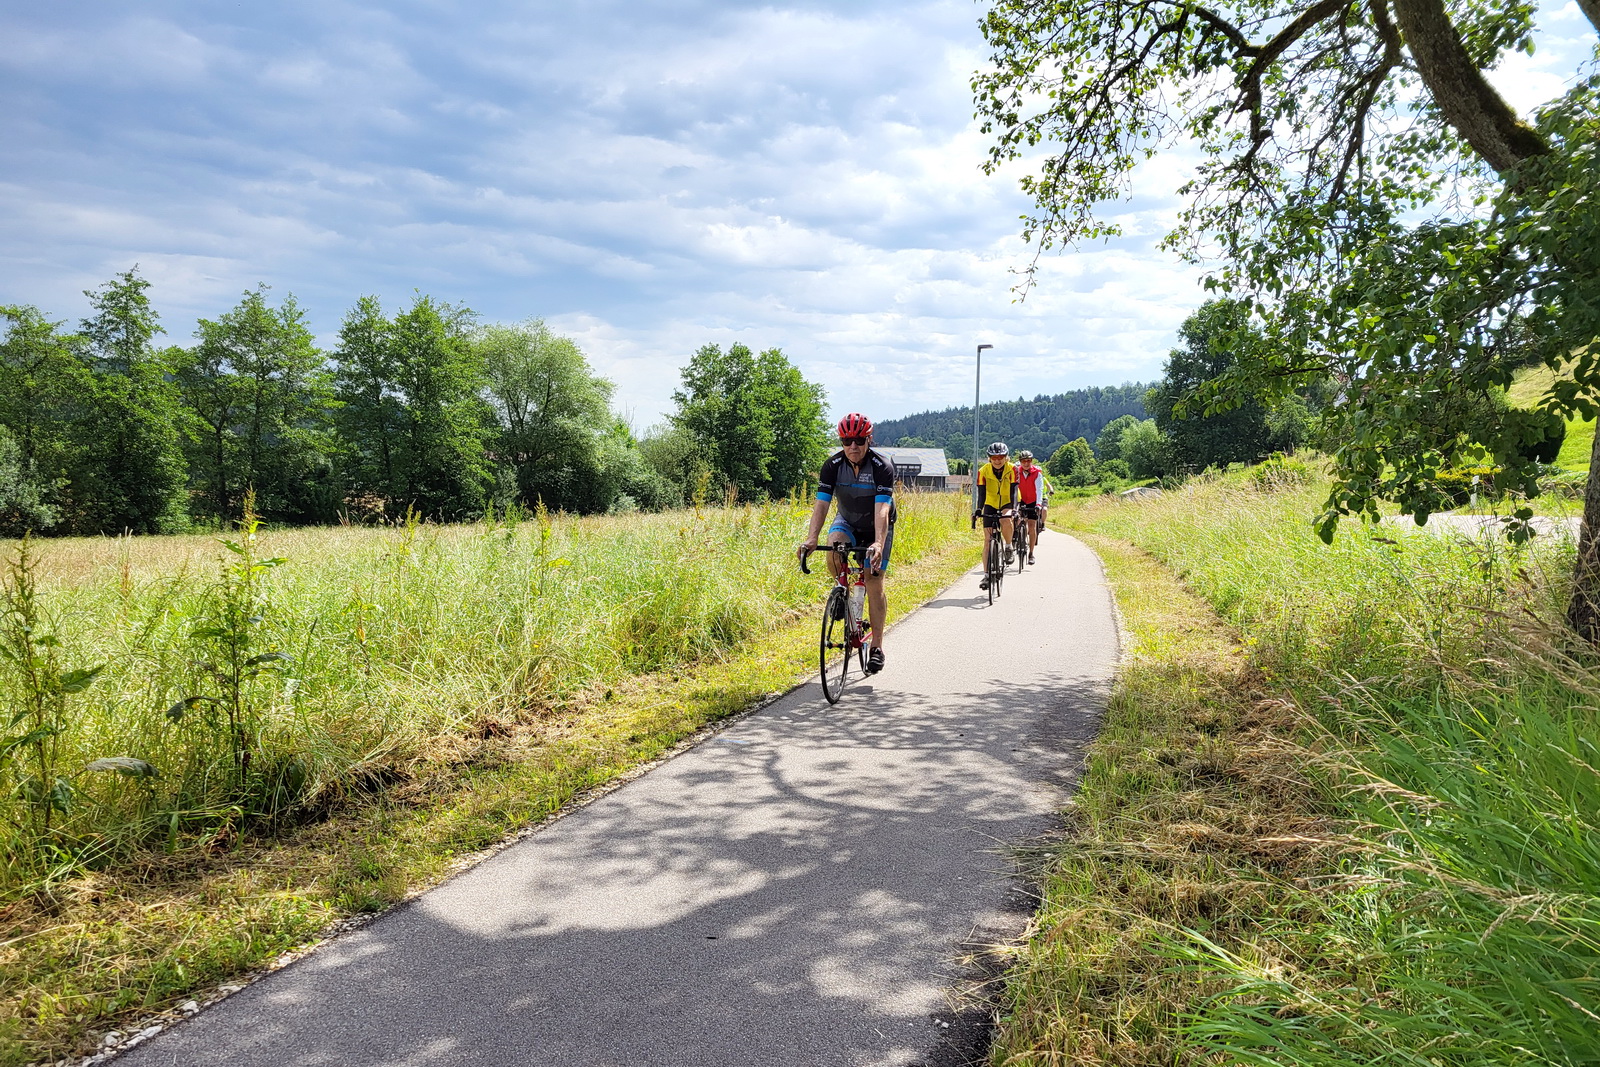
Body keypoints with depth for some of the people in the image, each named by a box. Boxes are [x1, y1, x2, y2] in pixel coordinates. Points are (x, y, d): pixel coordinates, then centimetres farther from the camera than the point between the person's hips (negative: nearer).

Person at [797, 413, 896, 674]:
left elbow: (882, 509, -37)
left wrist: (879, 544, -52)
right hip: (847, 522, 2)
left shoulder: (882, 467, -27)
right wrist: (811, 538, -41)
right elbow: (821, 503, -25)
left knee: (874, 582, -8)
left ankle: (877, 646, 2)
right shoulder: (833, 465, -19)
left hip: (877, 527, -2)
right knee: (834, 547, -32)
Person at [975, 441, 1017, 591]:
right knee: (988, 539, -6)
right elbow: (982, 493, -19)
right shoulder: (983, 471, -16)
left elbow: (1013, 491, -23)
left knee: (1006, 521, -36)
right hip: (991, 505, 1)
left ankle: (1008, 547, -10)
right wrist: (979, 509, -34)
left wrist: (1014, 508, -38)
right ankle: (987, 575, -2)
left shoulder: (1011, 469, -18)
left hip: (1006, 503, -1)